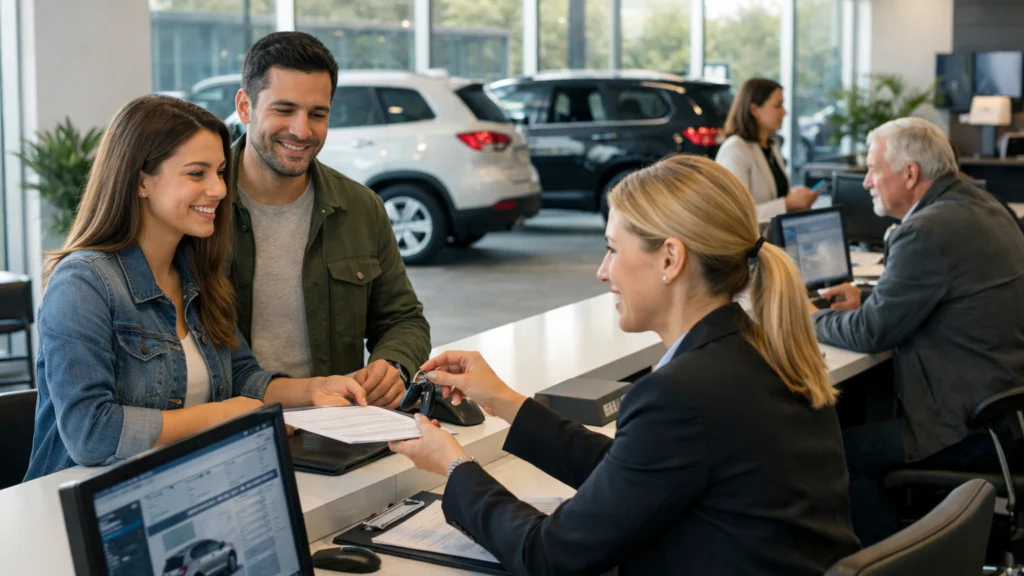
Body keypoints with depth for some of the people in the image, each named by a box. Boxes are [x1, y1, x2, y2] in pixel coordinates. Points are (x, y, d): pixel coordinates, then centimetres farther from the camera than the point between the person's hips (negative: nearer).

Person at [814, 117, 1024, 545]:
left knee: (841, 454, -6)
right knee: (869, 415, 20)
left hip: (975, 426, -10)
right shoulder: (978, 205, 9)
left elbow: (871, 332, -14)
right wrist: (864, 304, 15)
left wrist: (812, 320, 3)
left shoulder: (928, 231, -21)